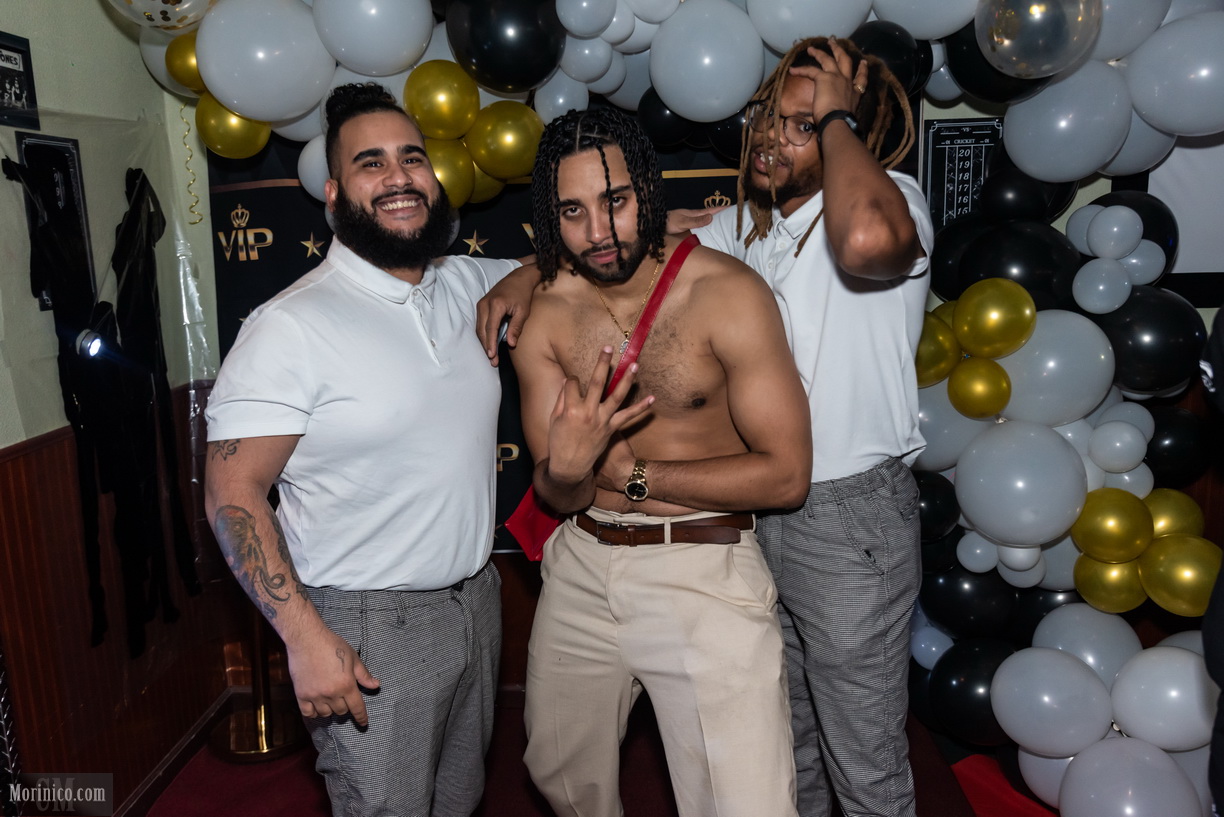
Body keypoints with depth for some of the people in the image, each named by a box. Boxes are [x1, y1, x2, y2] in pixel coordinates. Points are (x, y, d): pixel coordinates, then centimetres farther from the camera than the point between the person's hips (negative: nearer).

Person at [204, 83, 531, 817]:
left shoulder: (466, 287, 3)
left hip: (476, 603, 6)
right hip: (366, 632, -6)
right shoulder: (291, 326, -15)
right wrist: (304, 637, -20)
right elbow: (232, 493, -15)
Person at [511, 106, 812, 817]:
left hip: (704, 571, -4)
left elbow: (786, 474, -16)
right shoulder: (541, 315, -3)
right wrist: (565, 469, -27)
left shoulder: (728, 293, -15)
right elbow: (557, 495, -3)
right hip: (583, 565, 5)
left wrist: (633, 475, -14)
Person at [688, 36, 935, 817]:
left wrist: (837, 118, -21)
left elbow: (867, 241, -38)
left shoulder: (892, 199, -13)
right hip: (753, 510, 7)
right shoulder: (741, 226, 7)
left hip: (850, 518, -6)